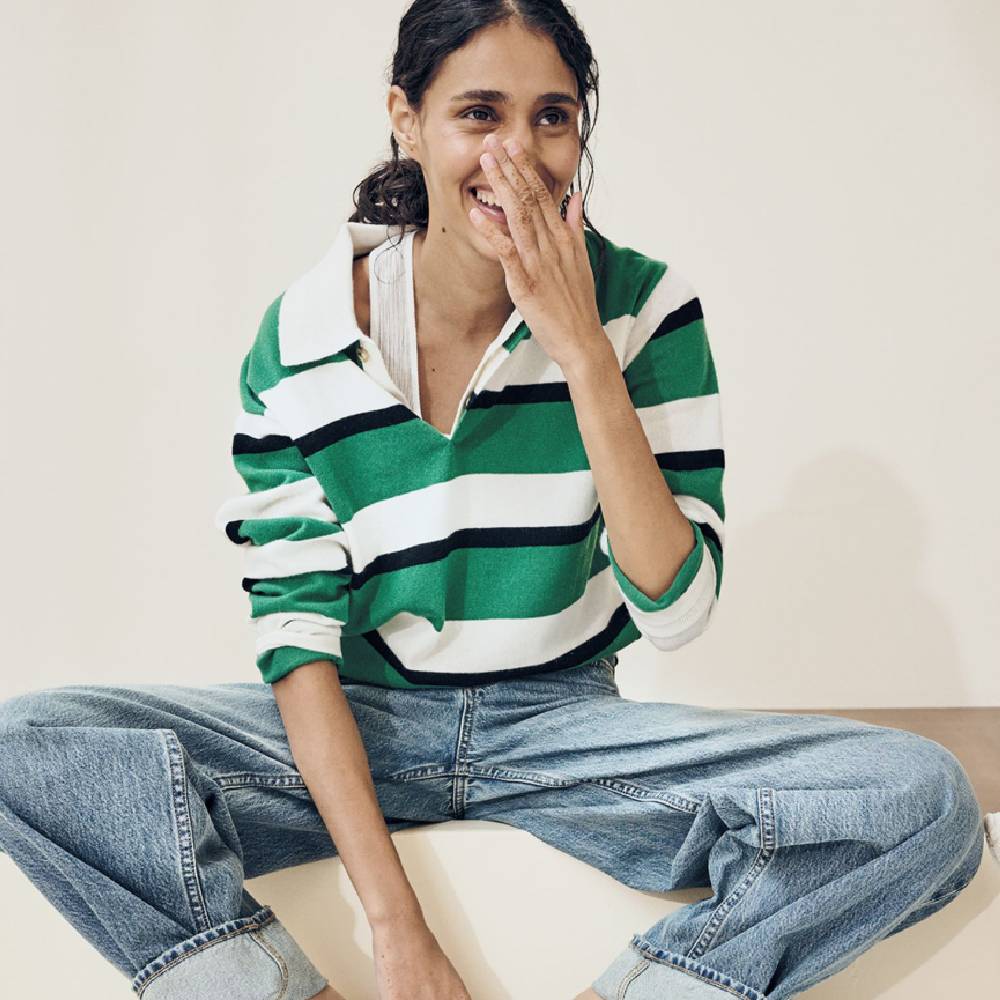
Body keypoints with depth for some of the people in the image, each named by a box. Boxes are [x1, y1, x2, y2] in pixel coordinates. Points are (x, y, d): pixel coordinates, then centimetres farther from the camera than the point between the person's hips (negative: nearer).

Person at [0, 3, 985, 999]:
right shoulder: (302, 337, -7)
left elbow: (676, 608, -13)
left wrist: (583, 355, -21)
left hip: (564, 722, 0)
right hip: (359, 729, 0)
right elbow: (296, 631, -9)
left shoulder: (646, 304, -7)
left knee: (928, 797, -23)